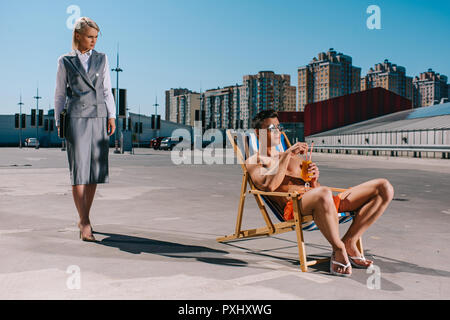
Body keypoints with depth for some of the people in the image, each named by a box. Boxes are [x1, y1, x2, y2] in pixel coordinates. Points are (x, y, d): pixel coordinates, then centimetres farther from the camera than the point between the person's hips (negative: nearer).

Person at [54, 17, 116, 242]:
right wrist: (59, 122, 4)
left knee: (94, 172, 2)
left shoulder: (102, 59, 13)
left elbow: (107, 91, 12)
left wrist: (111, 116, 1)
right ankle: (85, 224, -10)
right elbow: (59, 94, 10)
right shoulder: (65, 61, 7)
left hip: (99, 119, 3)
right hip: (76, 119, -3)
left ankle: (83, 220, 15)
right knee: (78, 170, -10)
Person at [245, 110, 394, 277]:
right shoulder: (253, 161, 13)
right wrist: (287, 154, -10)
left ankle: (349, 243, -10)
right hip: (293, 206, -7)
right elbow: (269, 186, -10)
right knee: (323, 194, -44)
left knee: (385, 187, -6)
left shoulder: (295, 157, 33)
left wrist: (314, 179, 2)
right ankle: (338, 250, -19)